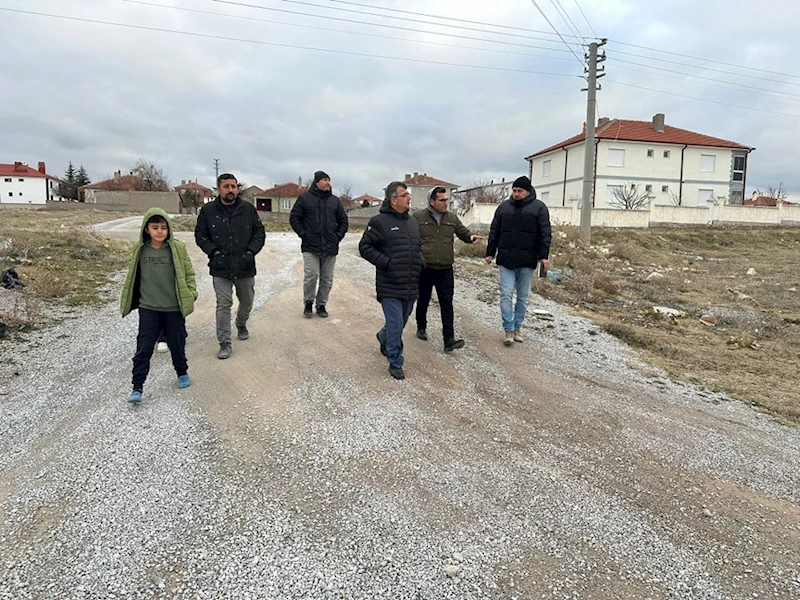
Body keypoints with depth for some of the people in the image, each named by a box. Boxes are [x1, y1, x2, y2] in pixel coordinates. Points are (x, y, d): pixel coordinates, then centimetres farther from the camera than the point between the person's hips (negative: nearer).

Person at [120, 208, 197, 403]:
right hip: (148, 308, 1)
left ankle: (182, 373, 37)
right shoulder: (139, 250, 0)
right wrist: (129, 301, 15)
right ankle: (137, 387, 3)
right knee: (144, 347, -1)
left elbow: (189, 274, 1)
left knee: (177, 344, 13)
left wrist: (191, 295, -5)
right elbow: (132, 276, 11)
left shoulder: (178, 248, -7)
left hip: (174, 308, -1)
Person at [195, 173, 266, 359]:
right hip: (220, 267, -2)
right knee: (223, 304, -6)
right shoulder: (208, 210, -1)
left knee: (247, 301, 18)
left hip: (245, 266, 2)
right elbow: (200, 235, 4)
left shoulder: (248, 209, 2)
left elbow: (259, 232, 6)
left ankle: (241, 325, 48)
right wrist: (213, 251, -9)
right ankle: (224, 343, 0)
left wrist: (252, 250, -6)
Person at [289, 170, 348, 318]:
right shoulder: (304, 198, 2)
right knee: (311, 276, -10)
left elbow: (343, 221, 18)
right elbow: (294, 218, 3)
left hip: (330, 248, 3)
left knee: (327, 279, 6)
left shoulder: (335, 200, 12)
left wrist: (338, 236, 6)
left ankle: (321, 305, 21)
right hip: (310, 246, -3)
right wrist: (303, 234, -5)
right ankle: (308, 303, 11)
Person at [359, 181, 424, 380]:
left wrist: (420, 261, 7)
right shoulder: (379, 222, -9)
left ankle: (384, 338, 48)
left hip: (411, 285, 7)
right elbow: (365, 247, -8)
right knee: (395, 324, -4)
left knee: (401, 322, 19)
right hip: (390, 286, -7)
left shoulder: (413, 222, 13)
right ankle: (395, 363, 10)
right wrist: (385, 262, -16)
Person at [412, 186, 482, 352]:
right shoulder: (418, 217, -4)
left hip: (445, 270, 2)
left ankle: (449, 340, -5)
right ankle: (421, 327, 38)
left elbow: (463, 232, 15)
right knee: (423, 301, 15)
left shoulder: (452, 218, 6)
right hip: (424, 269, -2)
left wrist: (471, 237, -7)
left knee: (447, 304, -4)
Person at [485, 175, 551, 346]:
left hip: (527, 261, -1)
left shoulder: (539, 207, 2)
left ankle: (517, 328, 20)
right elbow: (494, 232, 12)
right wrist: (490, 253, 9)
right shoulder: (504, 207, 10)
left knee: (523, 296, 8)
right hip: (506, 260, 1)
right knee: (506, 294, -5)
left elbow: (545, 234, -3)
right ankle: (509, 330, 1)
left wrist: (544, 256, -11)